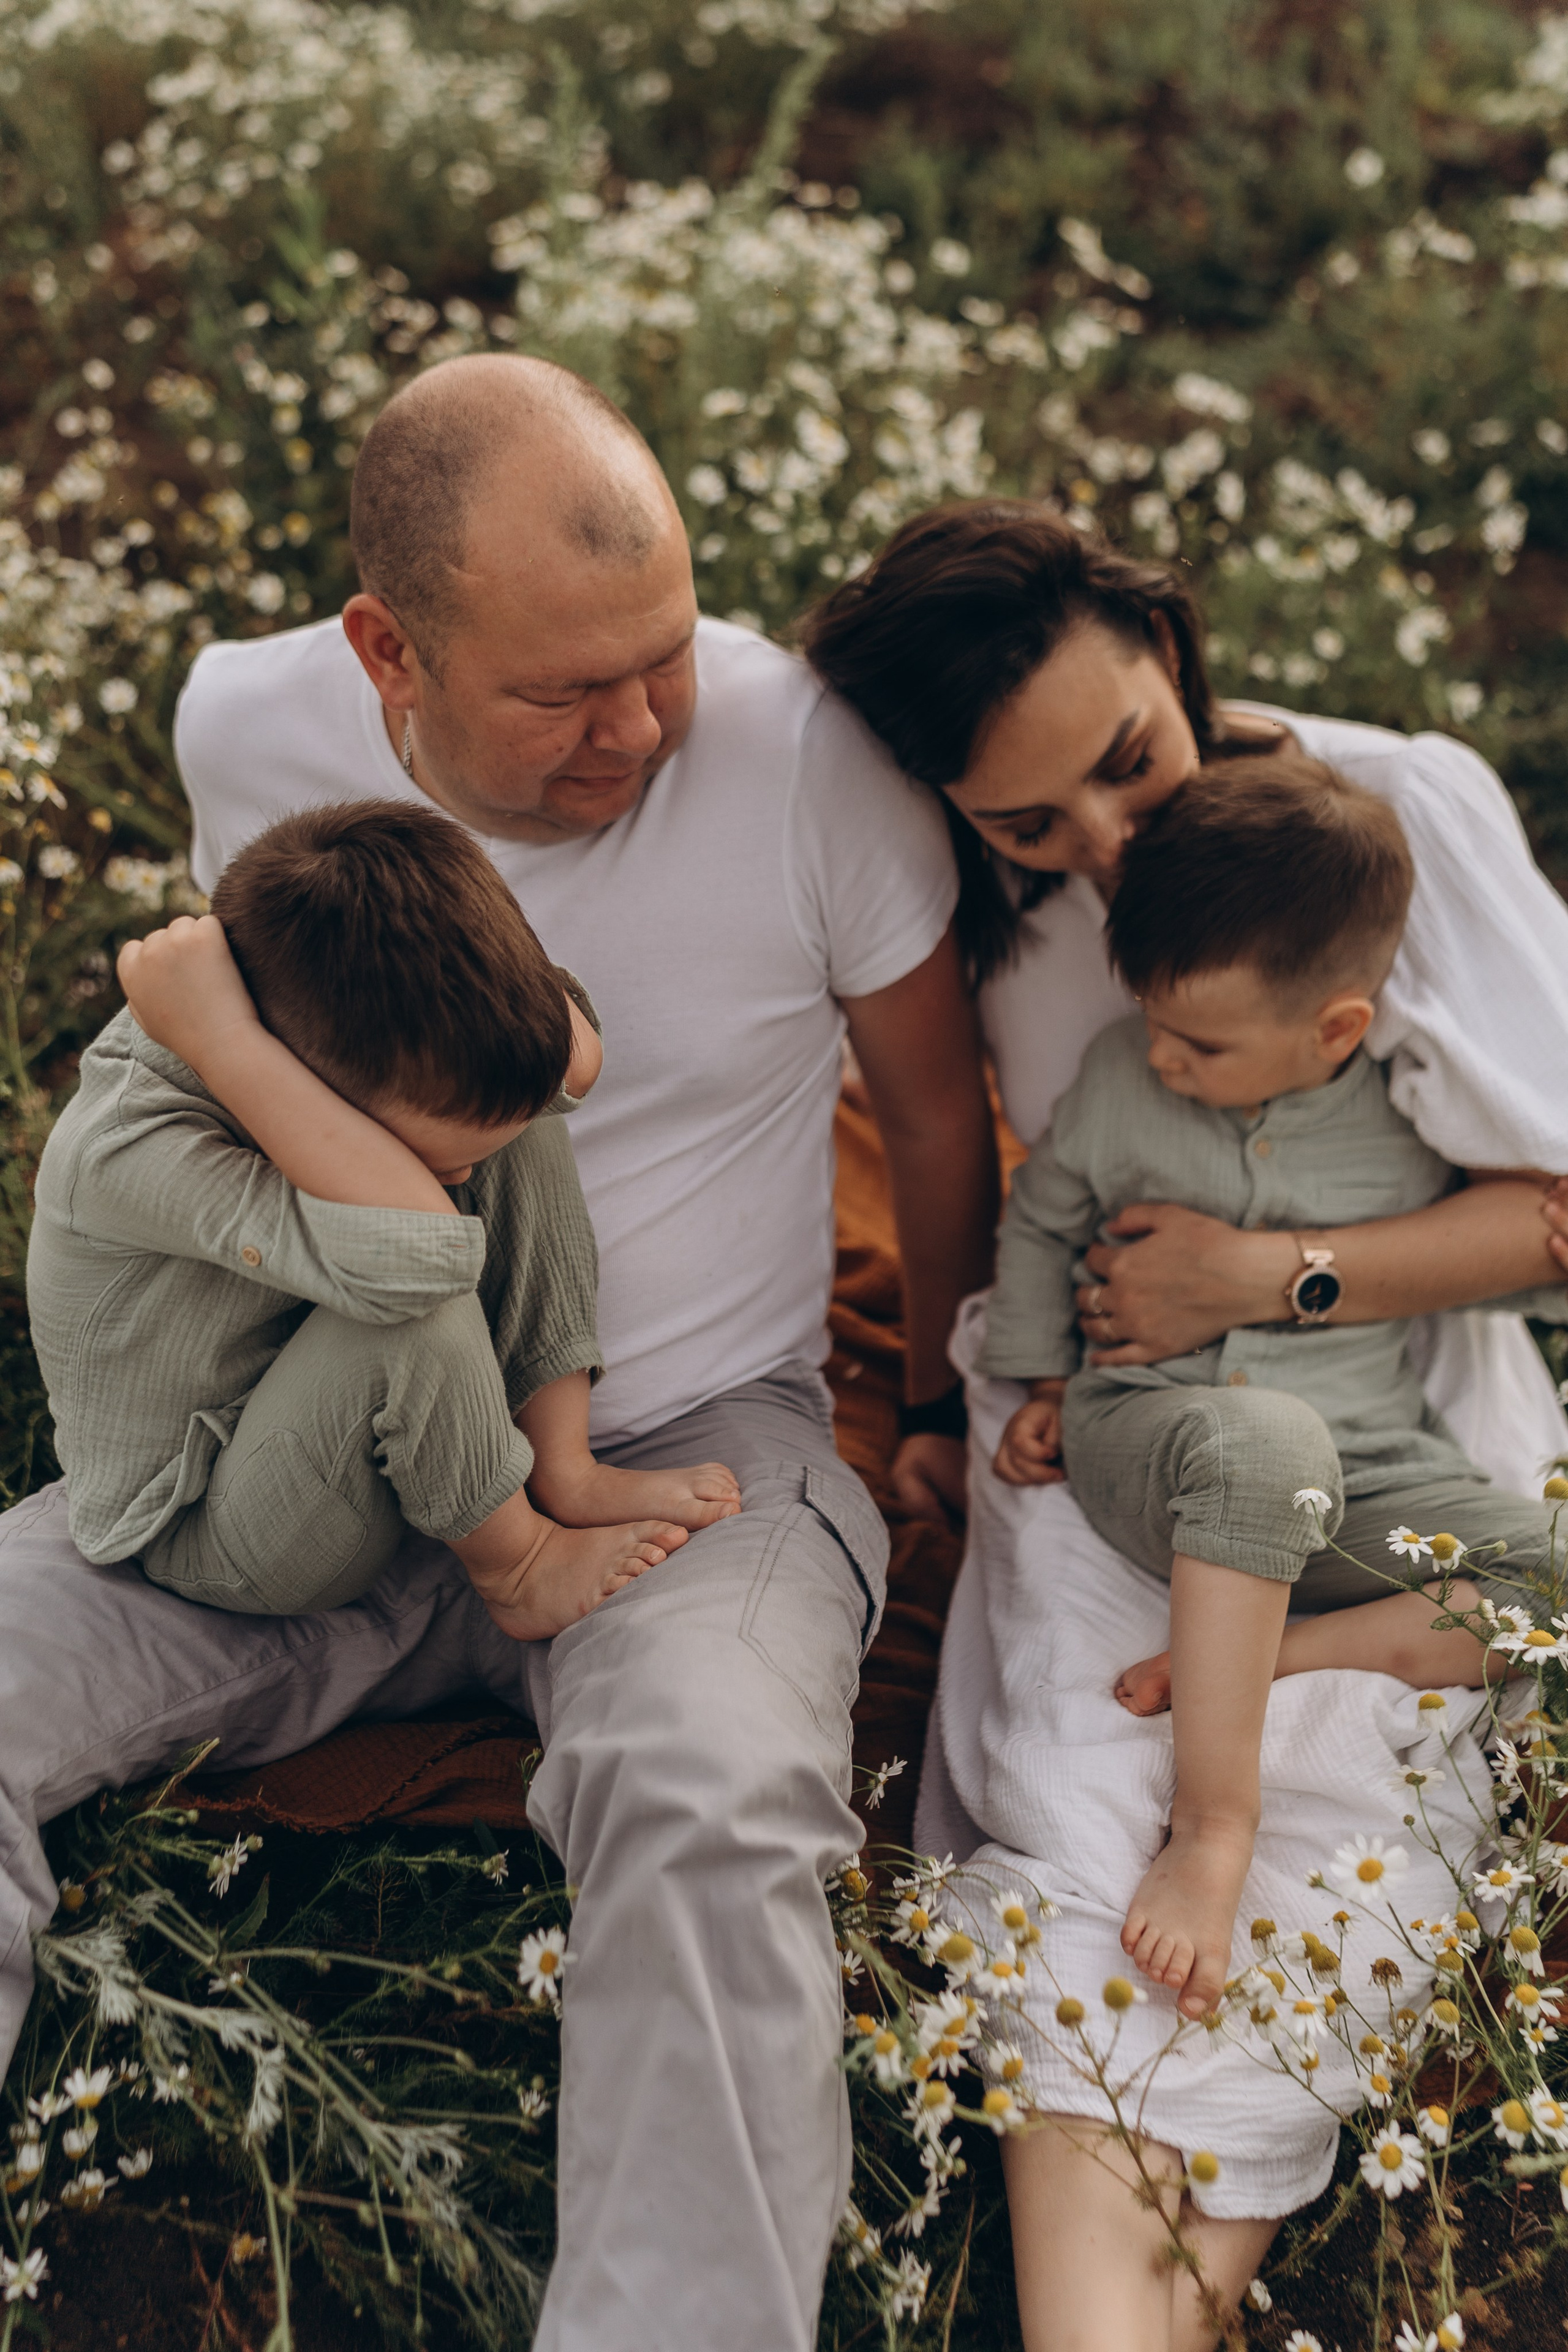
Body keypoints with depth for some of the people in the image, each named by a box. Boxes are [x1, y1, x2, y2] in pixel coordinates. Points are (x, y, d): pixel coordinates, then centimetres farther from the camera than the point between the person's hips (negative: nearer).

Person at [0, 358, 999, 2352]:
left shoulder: (802, 753, -16)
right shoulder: (244, 731, -7)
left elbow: (937, 1113, 2)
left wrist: (945, 1413, 14)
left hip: (693, 1448, -3)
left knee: (717, 1811, -35)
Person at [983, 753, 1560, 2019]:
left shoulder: (1417, 1109, -3)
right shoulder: (1120, 1077, -2)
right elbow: (1042, 1216, 16)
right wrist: (1040, 1379, 17)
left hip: (1366, 1465, 2)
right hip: (1153, 1433, -2)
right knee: (1261, 1440, -40)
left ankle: (1246, 1658, -22)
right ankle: (1216, 1821, -35)